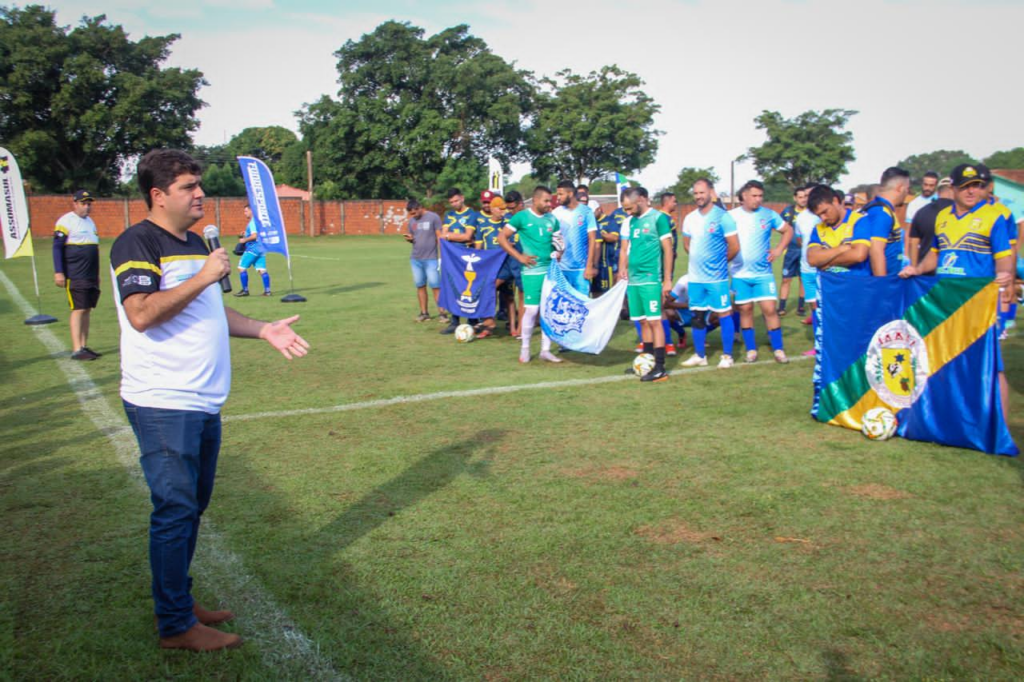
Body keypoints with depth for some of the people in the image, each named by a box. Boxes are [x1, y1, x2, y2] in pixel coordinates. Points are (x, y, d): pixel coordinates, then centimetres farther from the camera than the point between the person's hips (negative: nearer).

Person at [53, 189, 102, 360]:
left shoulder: (90, 221, 18)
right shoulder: (66, 221, -6)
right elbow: (57, 247, -9)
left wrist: (96, 274, 23)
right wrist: (58, 272, -16)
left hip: (91, 276, 8)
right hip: (75, 276, -8)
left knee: (87, 309, 8)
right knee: (78, 309, -10)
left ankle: (84, 346, 13)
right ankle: (76, 350, -10)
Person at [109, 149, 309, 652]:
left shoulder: (195, 243, 17)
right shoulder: (137, 243, -11)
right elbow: (141, 314, -24)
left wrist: (263, 330, 12)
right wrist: (203, 277, -21)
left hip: (204, 403, 9)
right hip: (163, 404, -9)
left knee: (193, 505, 16)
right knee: (175, 509, -2)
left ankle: (179, 601, 31)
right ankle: (176, 625, 10)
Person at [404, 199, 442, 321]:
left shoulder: (433, 217, -5)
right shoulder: (411, 221, 11)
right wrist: (409, 238, -5)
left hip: (431, 259, -5)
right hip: (415, 259, 5)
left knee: (435, 286, -6)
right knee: (420, 286, 6)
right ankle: (424, 313, 12)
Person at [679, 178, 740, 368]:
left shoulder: (722, 217, -10)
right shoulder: (689, 218, 7)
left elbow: (734, 247, -10)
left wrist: (719, 261, 2)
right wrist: (700, 259, 12)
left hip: (717, 277, -5)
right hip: (695, 277, 6)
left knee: (724, 314, 2)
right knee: (697, 316, 10)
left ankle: (727, 356, 12)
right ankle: (699, 356, 21)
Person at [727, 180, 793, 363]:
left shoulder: (769, 214, 0)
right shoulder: (732, 216, -2)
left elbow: (788, 230, 10)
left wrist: (779, 249, -1)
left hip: (763, 272, 0)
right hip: (740, 273, 0)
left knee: (769, 309, -5)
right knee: (745, 309, 6)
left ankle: (778, 349, 6)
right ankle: (751, 349, 17)